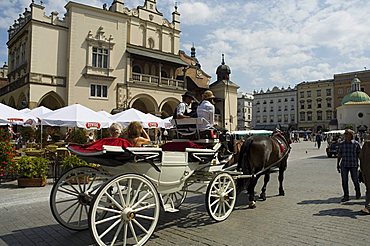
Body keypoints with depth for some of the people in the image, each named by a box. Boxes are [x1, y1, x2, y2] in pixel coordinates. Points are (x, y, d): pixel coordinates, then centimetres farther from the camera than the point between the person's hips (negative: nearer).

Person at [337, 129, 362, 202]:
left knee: (355, 180, 8)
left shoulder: (356, 143, -2)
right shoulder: (341, 144, 4)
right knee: (344, 181, 0)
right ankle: (346, 196, 10)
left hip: (354, 165, -2)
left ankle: (358, 192, 36)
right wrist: (338, 164, 8)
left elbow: (359, 154, 3)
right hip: (344, 165, 2)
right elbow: (339, 155, 9)